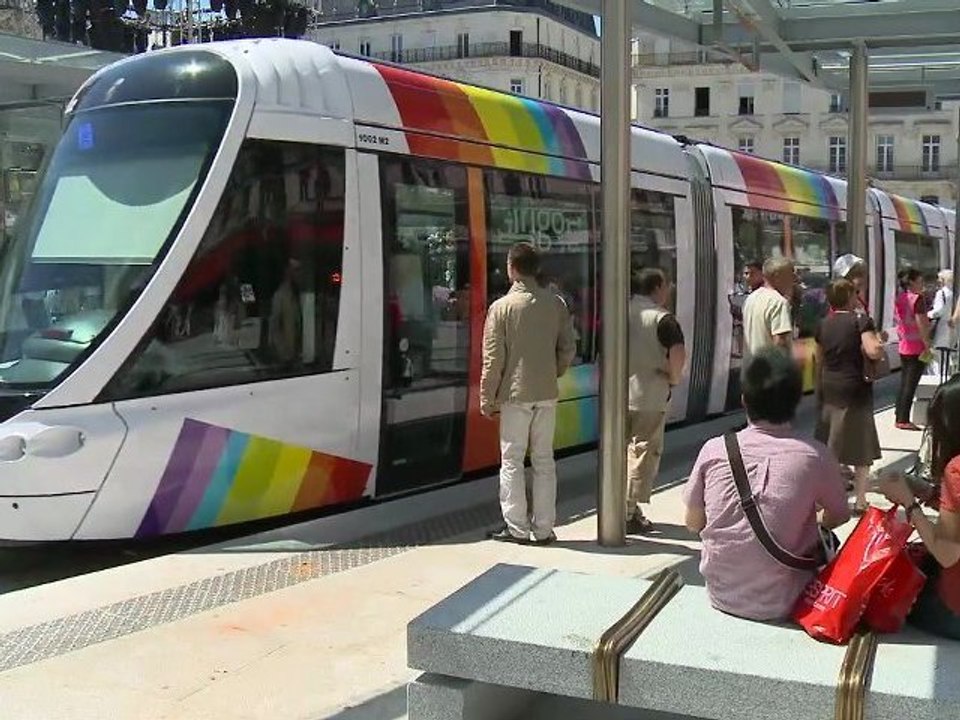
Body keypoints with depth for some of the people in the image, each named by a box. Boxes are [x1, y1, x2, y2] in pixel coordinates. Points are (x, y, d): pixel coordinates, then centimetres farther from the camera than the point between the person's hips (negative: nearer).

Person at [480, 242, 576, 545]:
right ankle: (543, 529, 14)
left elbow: (493, 359, -9)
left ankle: (516, 528, 8)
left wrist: (487, 399, -1)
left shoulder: (502, 307, -10)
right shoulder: (555, 303, 1)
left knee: (512, 461, 5)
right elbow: (567, 349, 5)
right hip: (547, 395, 4)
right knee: (544, 461, 10)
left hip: (515, 394, -4)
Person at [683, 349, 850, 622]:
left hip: (721, 596, 2)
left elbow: (693, 524, 4)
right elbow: (838, 517, 7)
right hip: (779, 604, -2)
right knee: (826, 538, 24)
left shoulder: (714, 450, -8)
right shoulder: (815, 456, -12)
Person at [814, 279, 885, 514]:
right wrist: (880, 343, -4)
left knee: (827, 448, 14)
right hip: (855, 390, -6)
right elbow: (873, 351, -24)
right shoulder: (861, 320, -10)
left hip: (829, 389, 6)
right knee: (861, 449, 5)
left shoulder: (823, 325, 7)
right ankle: (860, 500, 9)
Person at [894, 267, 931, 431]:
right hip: (917, 346, -7)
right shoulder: (917, 298, -14)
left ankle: (900, 418, 16)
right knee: (911, 384, -3)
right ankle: (903, 420, -3)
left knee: (904, 383, 13)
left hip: (904, 346, 7)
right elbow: (921, 323, -18)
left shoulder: (899, 299, 7)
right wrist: (927, 343, -14)